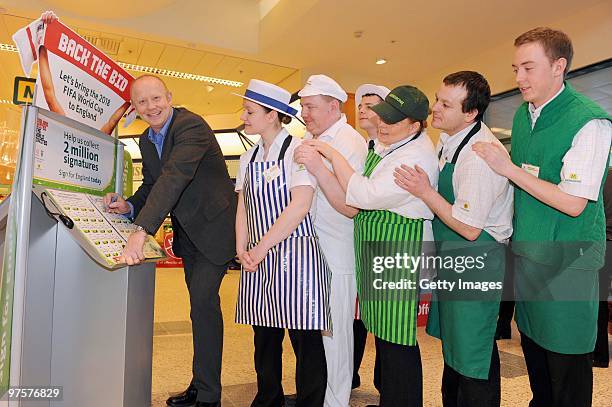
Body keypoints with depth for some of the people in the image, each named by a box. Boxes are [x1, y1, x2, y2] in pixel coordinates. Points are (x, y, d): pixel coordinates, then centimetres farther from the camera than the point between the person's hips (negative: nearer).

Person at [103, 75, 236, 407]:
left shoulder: (191, 126, -22)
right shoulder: (146, 140, 6)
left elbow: (174, 178, -35)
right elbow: (151, 184, 11)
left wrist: (141, 231, -42)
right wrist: (130, 206, -11)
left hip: (212, 227, -8)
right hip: (186, 232, 9)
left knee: (203, 305, -12)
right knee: (201, 306, 16)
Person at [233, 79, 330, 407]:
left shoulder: (296, 150, -7)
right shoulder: (248, 158, 15)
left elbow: (300, 206, -16)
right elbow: (243, 207, 14)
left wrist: (262, 248, -16)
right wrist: (242, 249, 0)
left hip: (295, 254, -6)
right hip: (258, 258, 7)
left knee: (305, 338, 0)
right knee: (265, 336, 15)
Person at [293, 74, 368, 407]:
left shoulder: (351, 144, -11)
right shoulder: (307, 140, 13)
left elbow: (351, 207, -21)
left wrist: (318, 168, -27)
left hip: (335, 257, -7)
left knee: (333, 332, 5)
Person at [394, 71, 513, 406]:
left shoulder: (481, 154, -26)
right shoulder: (447, 139, 3)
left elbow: (469, 229, -25)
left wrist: (425, 192, -23)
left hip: (475, 259, -10)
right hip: (449, 254, 10)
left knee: (471, 356, 7)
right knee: (452, 344, 26)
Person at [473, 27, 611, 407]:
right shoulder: (522, 115, 7)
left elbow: (573, 203, -21)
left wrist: (509, 169, -20)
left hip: (566, 262, -7)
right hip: (526, 254, 7)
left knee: (567, 369, 8)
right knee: (533, 351, 20)